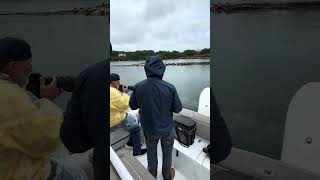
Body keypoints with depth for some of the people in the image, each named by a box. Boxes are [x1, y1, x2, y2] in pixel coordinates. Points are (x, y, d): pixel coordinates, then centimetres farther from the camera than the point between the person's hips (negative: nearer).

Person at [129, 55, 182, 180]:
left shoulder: (138, 87, -20)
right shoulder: (170, 88, -25)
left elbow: (133, 106, -5)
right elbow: (178, 109, -14)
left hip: (149, 128, 2)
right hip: (167, 128, -1)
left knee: (151, 152, 27)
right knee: (167, 153, 24)